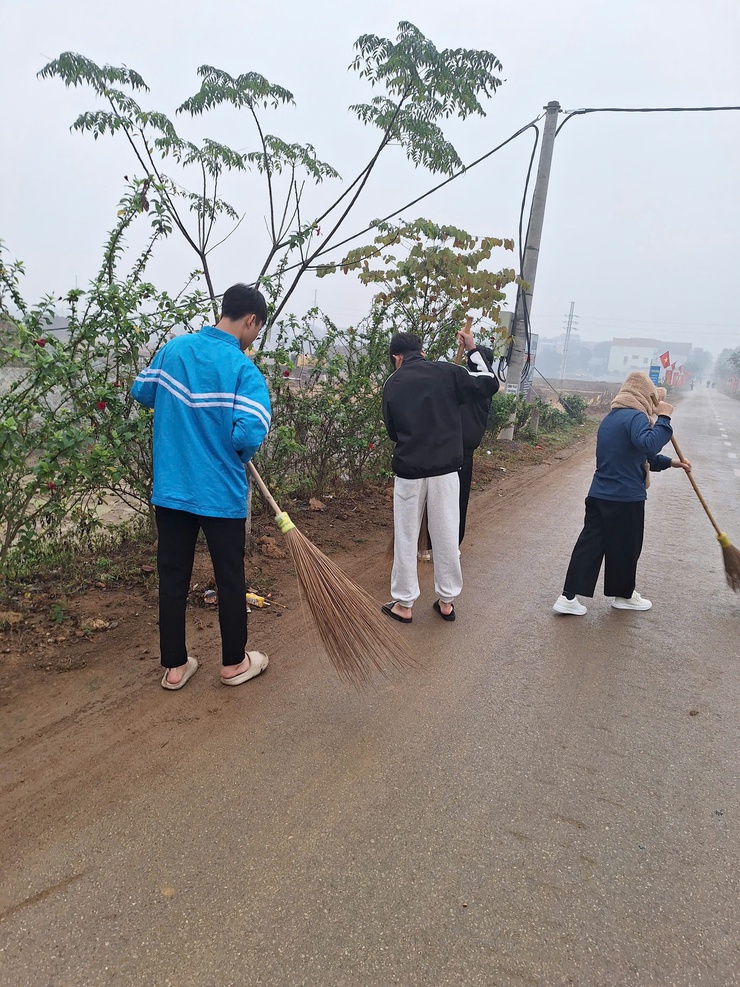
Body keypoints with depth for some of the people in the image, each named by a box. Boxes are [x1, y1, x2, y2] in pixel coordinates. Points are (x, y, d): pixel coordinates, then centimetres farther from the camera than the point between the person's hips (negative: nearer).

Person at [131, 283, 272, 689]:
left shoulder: (173, 348, 2)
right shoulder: (243, 369, -15)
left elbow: (141, 390, 16)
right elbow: (249, 434, -24)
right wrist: (241, 453, -2)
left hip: (171, 489, 5)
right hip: (220, 493, -4)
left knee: (172, 578, 13)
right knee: (230, 579, 12)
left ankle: (174, 666, 25)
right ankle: (234, 663, 27)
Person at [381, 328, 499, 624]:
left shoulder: (392, 384, 1)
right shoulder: (448, 373, -1)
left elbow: (392, 431, 8)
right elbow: (489, 384, 8)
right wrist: (473, 350, 17)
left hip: (408, 471, 0)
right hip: (445, 470, 1)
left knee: (406, 538, 11)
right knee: (446, 536, 12)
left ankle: (404, 604, 18)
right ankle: (446, 601, 24)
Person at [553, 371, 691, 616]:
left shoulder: (610, 418, 18)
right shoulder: (636, 416, -13)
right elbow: (649, 445, -33)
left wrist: (669, 462, 27)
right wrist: (663, 418, -22)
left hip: (599, 495, 8)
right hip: (626, 498, -8)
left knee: (589, 544, 5)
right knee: (625, 548, 11)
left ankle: (569, 596, 1)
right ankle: (624, 595, 29)